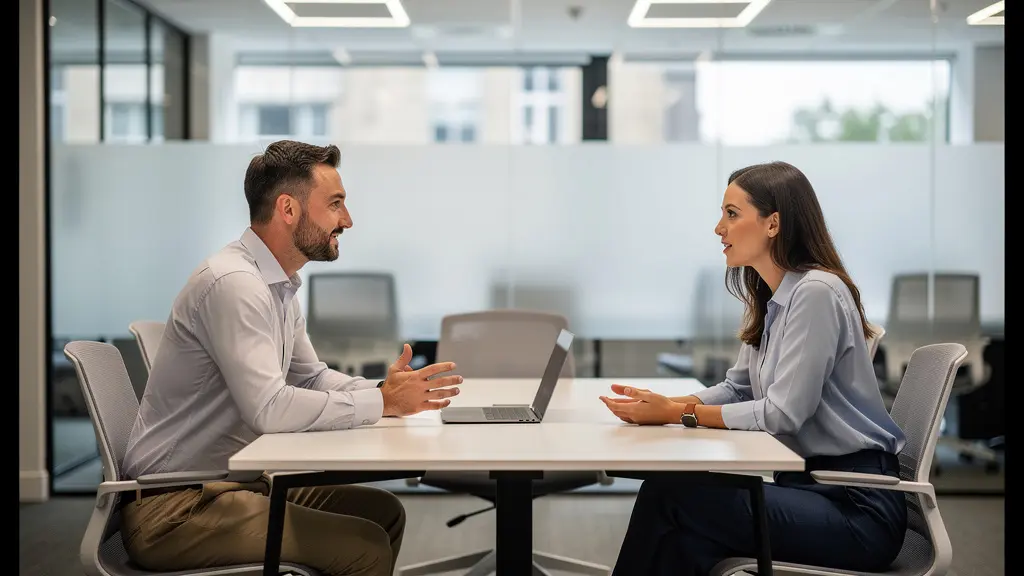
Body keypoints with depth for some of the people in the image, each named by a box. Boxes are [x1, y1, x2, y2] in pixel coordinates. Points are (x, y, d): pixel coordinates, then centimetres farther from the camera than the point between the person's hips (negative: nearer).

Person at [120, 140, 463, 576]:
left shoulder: (278, 285, 11)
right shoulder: (233, 283, -21)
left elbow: (312, 378, 20)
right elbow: (270, 409, -28)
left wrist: (383, 390, 0)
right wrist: (383, 402, -20)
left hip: (235, 481, 10)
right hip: (174, 508, -10)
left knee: (383, 511, 9)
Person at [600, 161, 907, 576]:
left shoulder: (816, 292, -15)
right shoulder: (770, 297, 14)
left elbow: (783, 412, -18)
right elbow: (738, 388, 17)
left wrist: (679, 413, -14)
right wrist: (662, 405, 0)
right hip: (810, 483, 8)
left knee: (667, 494, -20)